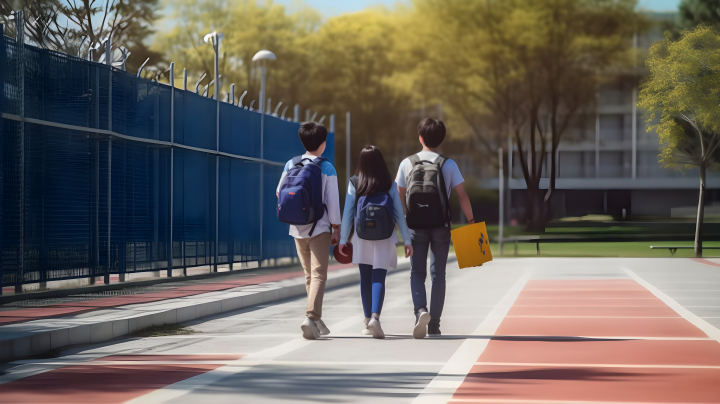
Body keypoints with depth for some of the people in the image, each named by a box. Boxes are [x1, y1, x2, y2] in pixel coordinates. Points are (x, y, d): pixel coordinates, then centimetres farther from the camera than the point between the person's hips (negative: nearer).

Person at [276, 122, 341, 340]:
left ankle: (317, 321, 21)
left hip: (298, 228, 4)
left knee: (309, 275, 15)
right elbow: (333, 200, -6)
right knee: (318, 275, -7)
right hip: (320, 228, -4)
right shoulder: (327, 168, -6)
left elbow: (279, 193, 11)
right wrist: (336, 228, 1)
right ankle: (311, 318, -24)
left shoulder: (291, 165, 5)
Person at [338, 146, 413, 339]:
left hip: (362, 238, 1)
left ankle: (368, 320, 18)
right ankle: (375, 317, -24)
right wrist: (407, 240, 3)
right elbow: (399, 214, -1)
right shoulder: (390, 185, -1)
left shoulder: (354, 185, -2)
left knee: (365, 278, 12)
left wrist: (343, 240, 6)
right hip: (385, 238, -1)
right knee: (378, 278, -4)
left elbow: (347, 214, -1)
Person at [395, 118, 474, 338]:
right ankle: (434, 324, 8)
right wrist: (471, 220, 5)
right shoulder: (448, 165, -3)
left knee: (417, 273, 7)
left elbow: (400, 197, 4)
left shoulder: (407, 164, 0)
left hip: (416, 226, 0)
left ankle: (421, 310, -19)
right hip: (440, 226, 0)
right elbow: (462, 196, -5)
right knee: (438, 275, 8)